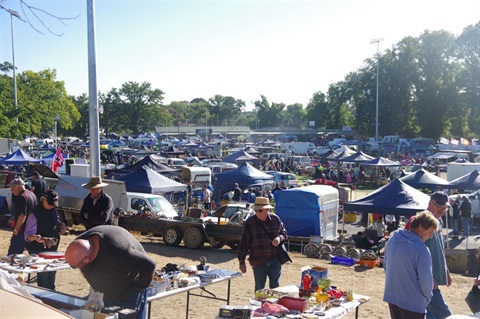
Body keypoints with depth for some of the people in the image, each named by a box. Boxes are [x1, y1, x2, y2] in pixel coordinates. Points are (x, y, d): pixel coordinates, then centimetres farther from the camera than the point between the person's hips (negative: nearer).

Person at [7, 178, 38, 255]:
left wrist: (16, 229, -19)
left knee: (12, 254, -6)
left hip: (23, 230, -10)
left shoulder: (22, 197, -16)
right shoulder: (32, 194, 13)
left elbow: (23, 215, -23)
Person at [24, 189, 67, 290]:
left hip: (52, 248, 8)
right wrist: (35, 237, -44)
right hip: (38, 250, -7)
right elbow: (28, 235, -23)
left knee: (52, 271, 17)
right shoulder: (35, 214, -20)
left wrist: (62, 225, 1)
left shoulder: (53, 210, 2)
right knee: (43, 274, -8)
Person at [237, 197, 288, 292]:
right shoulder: (250, 222, -8)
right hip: (258, 262, -2)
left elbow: (284, 232, 15)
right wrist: (242, 262, -5)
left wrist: (280, 238, -10)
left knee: (275, 287, 9)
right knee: (259, 288, 8)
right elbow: (243, 243, -5)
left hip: (275, 260, 2)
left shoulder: (275, 219, -1)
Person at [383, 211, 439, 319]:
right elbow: (425, 280, -20)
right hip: (413, 304, -7)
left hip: (392, 297, 7)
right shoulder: (421, 249, -24)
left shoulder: (392, 240, 0)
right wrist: (428, 297, -1)